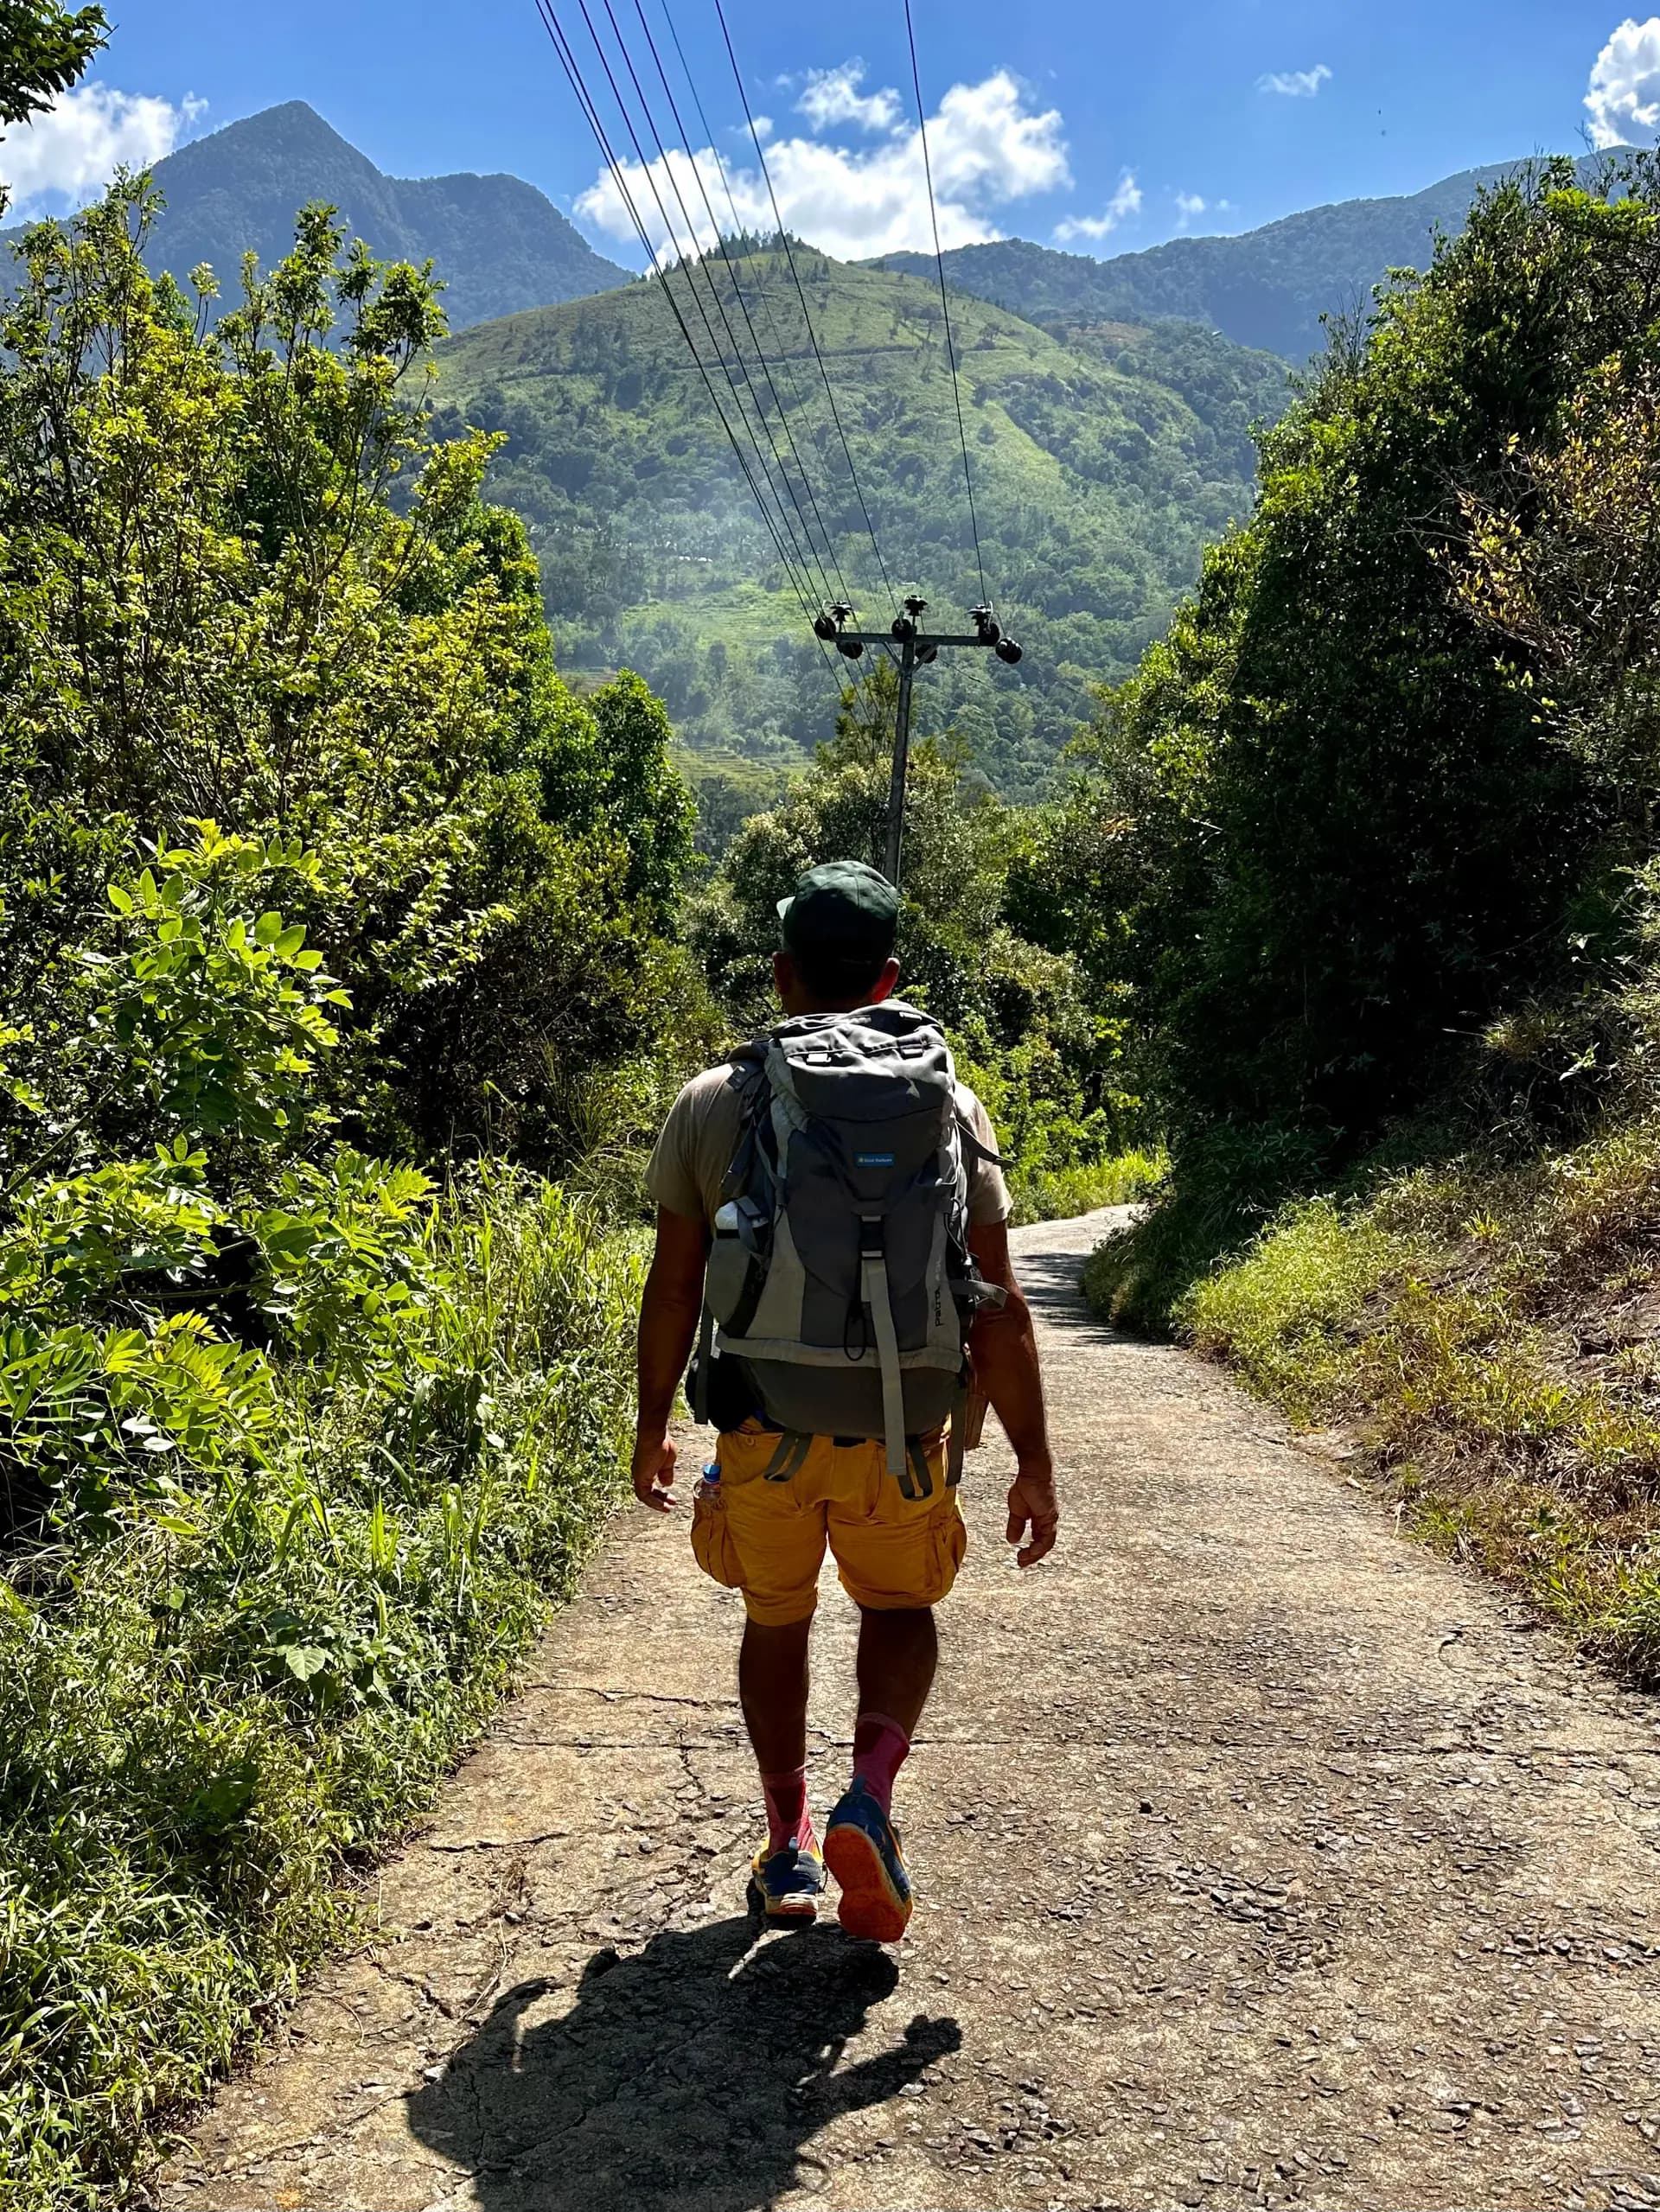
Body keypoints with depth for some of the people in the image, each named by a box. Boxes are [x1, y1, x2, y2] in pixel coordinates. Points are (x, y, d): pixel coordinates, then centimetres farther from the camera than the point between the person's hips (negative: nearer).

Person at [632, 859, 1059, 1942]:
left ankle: (790, 1842, 30)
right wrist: (1034, 1461, 2)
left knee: (777, 1621, 24)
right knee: (901, 1609, 25)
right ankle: (871, 1799, 6)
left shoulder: (713, 1102, -4)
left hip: (762, 1430, 0)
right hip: (902, 1437, 0)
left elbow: (674, 1284, -1)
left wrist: (652, 1423, 12)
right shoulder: (950, 1106, -3)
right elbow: (998, 1306, -6)